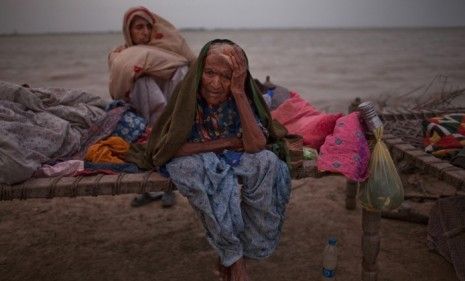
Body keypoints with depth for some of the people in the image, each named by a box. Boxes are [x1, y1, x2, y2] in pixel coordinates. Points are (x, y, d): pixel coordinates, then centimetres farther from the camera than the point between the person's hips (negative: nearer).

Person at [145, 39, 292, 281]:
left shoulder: (243, 96, -17)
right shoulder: (188, 94, -24)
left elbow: (256, 145, -29)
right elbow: (171, 148, -26)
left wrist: (238, 93, -34)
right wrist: (225, 143, -25)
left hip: (231, 156, 2)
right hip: (193, 157, -2)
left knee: (267, 162, -26)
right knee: (198, 167, -36)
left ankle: (247, 248, -14)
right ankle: (233, 258, -20)